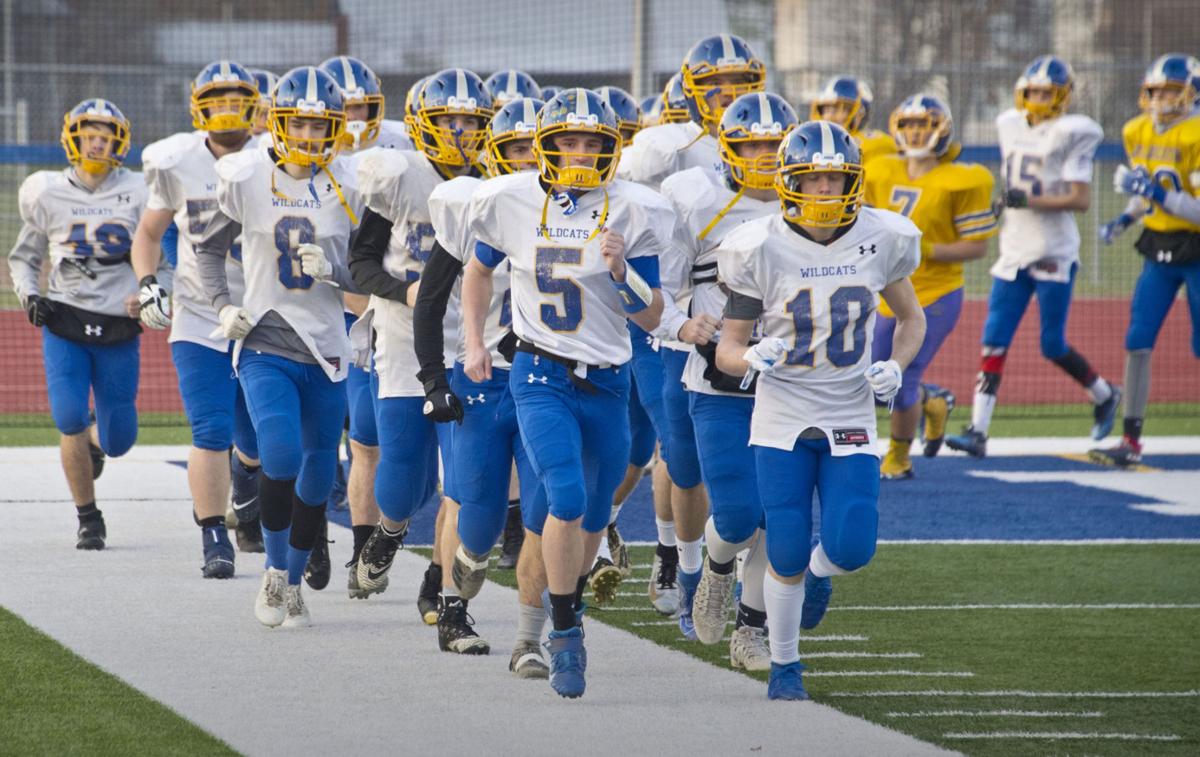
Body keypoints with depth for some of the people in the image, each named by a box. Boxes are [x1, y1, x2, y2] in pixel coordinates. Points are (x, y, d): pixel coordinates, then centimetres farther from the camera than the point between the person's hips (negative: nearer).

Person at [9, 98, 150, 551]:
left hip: (118, 329, 0)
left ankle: (95, 439, 43)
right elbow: (23, 257, 17)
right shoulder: (46, 194, 4)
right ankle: (88, 519, 2)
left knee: (118, 441, 3)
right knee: (69, 421, -18)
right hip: (65, 324, 0)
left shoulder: (136, 194, 1)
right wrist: (29, 297, -2)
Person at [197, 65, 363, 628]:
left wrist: (334, 268, -15)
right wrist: (223, 306, -2)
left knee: (318, 477, 6)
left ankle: (294, 584, 26)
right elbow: (209, 249, 11)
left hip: (325, 352, 2)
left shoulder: (346, 190, 0)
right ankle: (274, 572, -1)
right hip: (264, 345, -2)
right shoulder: (246, 180, -2)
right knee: (281, 456, -21)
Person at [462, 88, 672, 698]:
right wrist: (473, 343, 9)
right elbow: (479, 269, 17)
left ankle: (567, 599, 44)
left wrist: (621, 271, -19)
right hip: (541, 377, -2)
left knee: (592, 518, 13)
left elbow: (652, 317, -1)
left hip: (606, 383, 2)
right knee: (567, 499, -21)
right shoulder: (513, 202, -3)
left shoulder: (632, 213, -5)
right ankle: (564, 633, -7)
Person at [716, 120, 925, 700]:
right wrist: (751, 358, -27)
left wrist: (895, 368, -6)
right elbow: (728, 348, -4)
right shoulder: (761, 248, -10)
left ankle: (818, 573, 29)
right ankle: (784, 666, 18)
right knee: (787, 555, -5)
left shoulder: (881, 240, -4)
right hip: (782, 416, -1)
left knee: (850, 548, -10)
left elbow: (911, 318, 13)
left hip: (851, 418, 2)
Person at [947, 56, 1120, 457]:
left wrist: (1030, 201, -21)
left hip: (1054, 254, -6)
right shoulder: (1010, 125, 11)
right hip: (1014, 251, 6)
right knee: (994, 342, -4)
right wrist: (1005, 204, 13)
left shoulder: (1071, 134, -10)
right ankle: (978, 431, -7)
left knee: (1053, 346, 2)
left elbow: (1081, 199, -16)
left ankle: (1105, 395, 29)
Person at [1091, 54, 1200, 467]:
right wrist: (1123, 221, 7)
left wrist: (1156, 194, -31)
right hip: (1158, 250, 6)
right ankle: (1131, 441, 2)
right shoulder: (1138, 133, 4)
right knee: (1138, 342, -2)